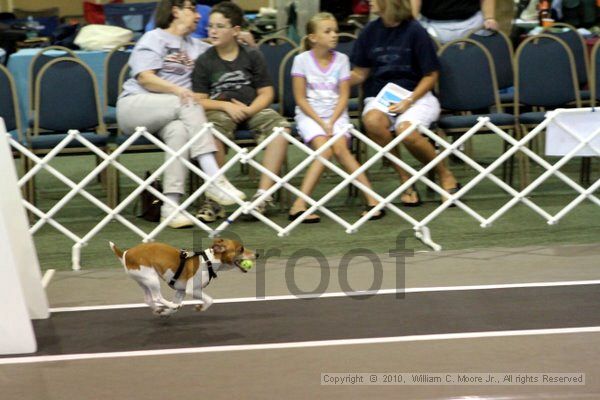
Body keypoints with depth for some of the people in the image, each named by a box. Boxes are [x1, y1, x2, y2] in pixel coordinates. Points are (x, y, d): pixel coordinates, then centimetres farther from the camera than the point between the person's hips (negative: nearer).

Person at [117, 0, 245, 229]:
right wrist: (176, 89, -24)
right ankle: (214, 180, -41)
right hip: (134, 106, -5)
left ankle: (171, 205, -43)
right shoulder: (154, 39, 6)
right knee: (189, 103, -31)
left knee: (179, 131, -32)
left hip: (171, 115, 5)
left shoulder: (195, 47, 26)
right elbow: (145, 78, -8)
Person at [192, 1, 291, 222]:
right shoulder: (205, 61, 3)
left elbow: (266, 93, 5)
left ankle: (263, 194, -27)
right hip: (220, 110, -2)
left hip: (251, 109, 2)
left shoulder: (252, 56, 6)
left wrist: (249, 109, -14)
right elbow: (199, 100, -1)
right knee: (213, 130, -37)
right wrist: (227, 106, -15)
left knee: (280, 126, -27)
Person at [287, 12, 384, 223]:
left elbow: (343, 96, 2)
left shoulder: (341, 59, 4)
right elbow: (300, 98, -3)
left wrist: (331, 122, -12)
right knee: (324, 148, -27)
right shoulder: (302, 60, -2)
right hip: (309, 115, -2)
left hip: (336, 114, 2)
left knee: (339, 147, -27)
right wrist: (321, 122, -12)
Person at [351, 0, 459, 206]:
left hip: (416, 96, -3)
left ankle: (445, 175, -7)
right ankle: (405, 179, -17)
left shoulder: (414, 31, -6)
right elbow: (360, 73, 12)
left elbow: (431, 75, -1)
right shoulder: (370, 31, 5)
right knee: (372, 120, -33)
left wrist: (409, 101, -14)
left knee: (405, 129, -35)